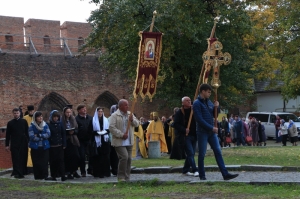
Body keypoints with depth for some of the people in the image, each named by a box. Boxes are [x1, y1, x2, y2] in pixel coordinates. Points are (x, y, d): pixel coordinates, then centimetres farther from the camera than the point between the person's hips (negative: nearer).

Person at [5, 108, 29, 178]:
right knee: (16, 159, -5)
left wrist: (28, 141, 1)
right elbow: (8, 135, 7)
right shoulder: (10, 123, 6)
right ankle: (17, 173, -7)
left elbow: (27, 132, 7)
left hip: (23, 143, 1)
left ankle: (23, 171, 14)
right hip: (14, 144, -1)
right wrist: (7, 145, 3)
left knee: (23, 159, 4)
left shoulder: (24, 122, 6)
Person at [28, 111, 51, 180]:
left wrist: (39, 135, -13)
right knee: (36, 163, -1)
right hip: (35, 148, -2)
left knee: (45, 162, -2)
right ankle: (37, 177, 7)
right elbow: (32, 137, -11)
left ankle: (45, 176, 4)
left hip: (44, 147, 2)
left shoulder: (45, 125, 7)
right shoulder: (32, 126, 0)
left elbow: (48, 134, -5)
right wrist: (43, 137, -7)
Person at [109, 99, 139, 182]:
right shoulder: (114, 115, -8)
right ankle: (121, 177, -5)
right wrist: (122, 135, -19)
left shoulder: (130, 114, 13)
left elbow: (137, 124, 10)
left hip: (129, 142, 7)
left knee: (128, 159, 7)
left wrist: (132, 120, -11)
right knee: (124, 157, -17)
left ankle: (127, 178, 16)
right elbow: (111, 128, -16)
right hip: (119, 142, -6)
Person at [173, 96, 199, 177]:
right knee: (190, 153, -11)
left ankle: (185, 170, 19)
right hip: (185, 136, -5)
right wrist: (184, 130, -17)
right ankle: (195, 170, -13)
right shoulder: (179, 113, -1)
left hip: (194, 135, 5)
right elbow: (176, 124, -7)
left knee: (191, 154, 8)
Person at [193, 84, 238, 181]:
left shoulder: (209, 102, 13)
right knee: (202, 154, 0)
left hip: (211, 132, 7)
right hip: (202, 132, -7)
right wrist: (212, 128, -16)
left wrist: (216, 107, 0)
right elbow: (199, 120, -16)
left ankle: (225, 174, 0)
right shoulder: (197, 103, -10)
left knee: (218, 151, 1)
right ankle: (202, 175, 10)